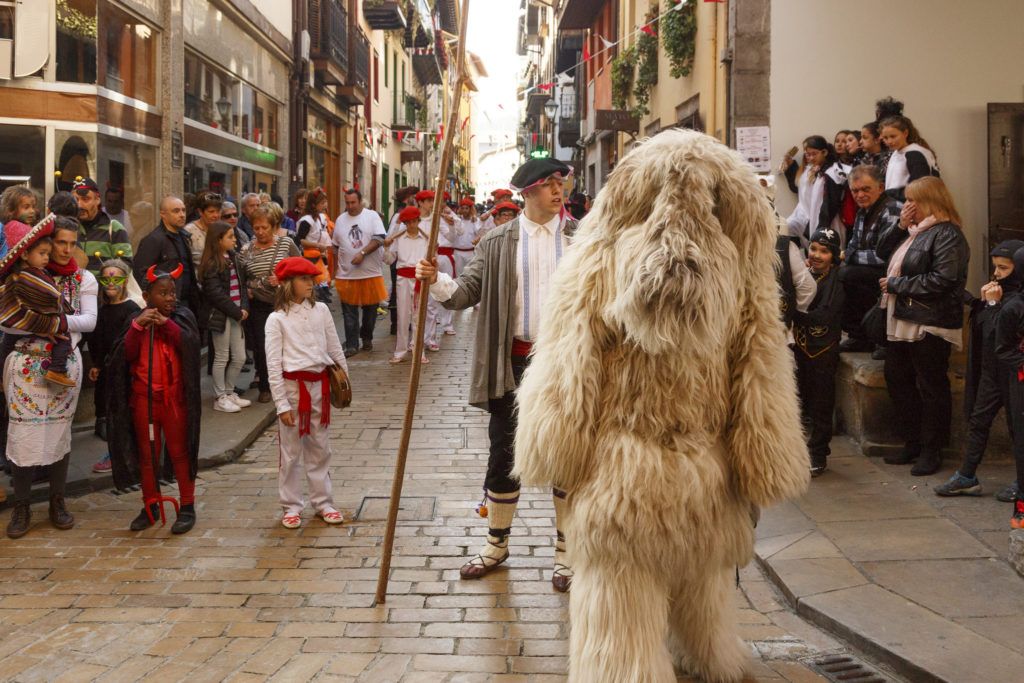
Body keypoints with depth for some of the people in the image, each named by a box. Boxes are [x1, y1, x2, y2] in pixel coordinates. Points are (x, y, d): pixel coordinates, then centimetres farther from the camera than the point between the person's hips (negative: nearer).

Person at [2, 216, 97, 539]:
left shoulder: (84, 278, 6)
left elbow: (90, 320, -3)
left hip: (66, 364, 2)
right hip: (26, 363, -2)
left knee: (60, 431, 8)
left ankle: (57, 502, 21)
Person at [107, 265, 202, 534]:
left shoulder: (182, 317, -1)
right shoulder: (135, 321, 4)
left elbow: (189, 343, -17)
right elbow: (126, 355, -8)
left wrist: (165, 323, -25)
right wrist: (138, 326, -20)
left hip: (175, 398, -2)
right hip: (143, 398, 2)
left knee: (180, 452, 3)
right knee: (147, 454, 11)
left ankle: (187, 507, 12)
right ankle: (151, 505, 23)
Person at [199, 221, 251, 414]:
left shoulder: (233, 258, 10)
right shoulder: (211, 264, -13)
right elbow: (215, 293, -18)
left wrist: (244, 307, -4)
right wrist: (237, 312, -15)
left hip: (236, 314, 7)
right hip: (220, 315, -7)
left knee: (239, 357, 10)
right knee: (222, 357, 2)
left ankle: (229, 392, 25)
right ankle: (220, 398, 13)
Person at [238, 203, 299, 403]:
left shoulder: (286, 244, 0)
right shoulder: (246, 250, 5)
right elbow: (239, 277, 14)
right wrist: (245, 290, -4)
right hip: (258, 306, 2)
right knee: (261, 347, 4)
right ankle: (264, 388, 17)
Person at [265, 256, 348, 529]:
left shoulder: (321, 310, 4)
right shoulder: (277, 318, -7)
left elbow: (335, 349, 10)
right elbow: (273, 365, -9)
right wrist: (282, 404, -12)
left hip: (320, 384, 4)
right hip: (293, 386, -4)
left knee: (320, 449, 12)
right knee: (291, 452, 6)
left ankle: (323, 502, 23)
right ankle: (291, 506, 17)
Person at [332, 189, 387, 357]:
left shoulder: (372, 216, 0)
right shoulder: (340, 220, 10)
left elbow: (379, 238, -10)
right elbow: (335, 247, 16)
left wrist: (362, 253, -19)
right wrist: (333, 269, 10)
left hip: (371, 273, -2)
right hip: (346, 274, 2)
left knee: (370, 308, 9)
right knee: (349, 312, 1)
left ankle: (367, 337, 28)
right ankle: (351, 345, 5)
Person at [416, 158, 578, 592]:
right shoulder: (499, 243, 4)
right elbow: (467, 292, 1)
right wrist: (436, 281, -17)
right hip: (515, 362, 1)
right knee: (504, 457, 9)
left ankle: (565, 552, 22)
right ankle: (497, 543, 28)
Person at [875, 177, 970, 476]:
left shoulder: (947, 235, -14)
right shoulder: (913, 230, 14)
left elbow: (942, 280, -24)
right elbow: (882, 252, 15)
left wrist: (895, 284, -17)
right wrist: (900, 226, 0)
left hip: (930, 325, -10)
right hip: (902, 320, 10)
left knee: (931, 387, 1)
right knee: (897, 379, 15)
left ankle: (931, 450, 12)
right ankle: (913, 443, 27)